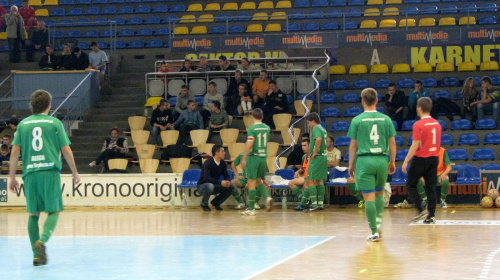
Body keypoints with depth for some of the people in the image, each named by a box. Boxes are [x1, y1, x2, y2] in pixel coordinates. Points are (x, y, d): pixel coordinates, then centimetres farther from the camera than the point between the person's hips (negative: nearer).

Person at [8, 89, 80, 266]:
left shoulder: (23, 124, 10)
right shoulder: (54, 123, 3)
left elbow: (15, 151, 6)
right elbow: (66, 150, 1)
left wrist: (12, 177, 11)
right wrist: (75, 172, 12)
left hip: (30, 173, 3)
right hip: (50, 172, -3)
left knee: (33, 214, 9)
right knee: (53, 211, 3)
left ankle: (37, 255, 5)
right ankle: (42, 240, -22)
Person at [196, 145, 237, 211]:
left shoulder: (223, 163, -1)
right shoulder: (208, 162, -21)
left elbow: (226, 176, 4)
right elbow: (206, 178, -32)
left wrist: (227, 182, -22)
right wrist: (220, 182, -41)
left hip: (215, 186, 6)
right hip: (202, 186, -6)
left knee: (232, 186, -10)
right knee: (210, 186, -41)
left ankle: (216, 202, 7)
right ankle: (204, 204, -11)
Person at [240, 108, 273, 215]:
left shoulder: (252, 128, -12)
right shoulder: (267, 128, 7)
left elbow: (249, 145, -16)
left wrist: (244, 159, -11)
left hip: (253, 157, -6)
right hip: (264, 157, 6)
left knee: (252, 183, -1)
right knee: (258, 181, 19)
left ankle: (251, 209, 2)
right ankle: (267, 197, -6)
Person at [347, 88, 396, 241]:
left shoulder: (357, 120, -3)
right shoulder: (385, 119, 4)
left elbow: (353, 145, 0)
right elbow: (392, 143, 6)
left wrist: (351, 164, 9)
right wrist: (392, 162, 16)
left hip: (364, 161, -3)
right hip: (382, 160, 3)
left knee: (369, 197, -1)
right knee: (379, 193, 22)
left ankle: (374, 231, -3)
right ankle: (378, 220, 7)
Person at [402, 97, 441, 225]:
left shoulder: (418, 125, -13)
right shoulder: (437, 124, 8)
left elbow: (415, 146, -15)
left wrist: (406, 161, -11)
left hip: (421, 158, -6)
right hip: (434, 158, 6)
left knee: (410, 185, 7)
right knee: (431, 188, 6)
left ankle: (421, 210, -4)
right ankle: (431, 215, 3)